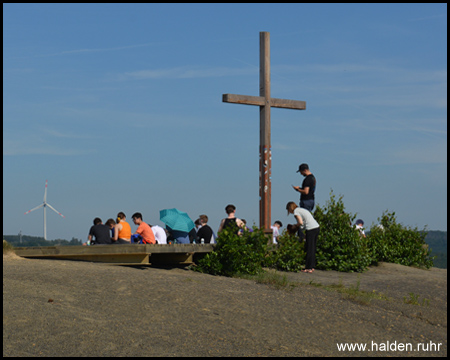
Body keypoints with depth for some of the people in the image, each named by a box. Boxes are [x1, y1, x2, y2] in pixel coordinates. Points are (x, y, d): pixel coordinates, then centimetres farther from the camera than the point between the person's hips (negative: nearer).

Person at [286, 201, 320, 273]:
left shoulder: (296, 211, -2)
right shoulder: (302, 210, 25)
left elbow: (301, 222, -14)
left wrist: (296, 225, 5)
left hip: (311, 229, -9)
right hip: (317, 227, 9)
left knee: (309, 249, -3)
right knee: (312, 248, 14)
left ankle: (308, 268, 1)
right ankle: (312, 266, 18)